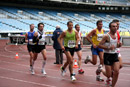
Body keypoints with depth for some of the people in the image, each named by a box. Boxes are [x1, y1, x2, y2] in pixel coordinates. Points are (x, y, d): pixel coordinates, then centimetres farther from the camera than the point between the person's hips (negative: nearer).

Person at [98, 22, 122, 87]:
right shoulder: (106, 36, -14)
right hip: (108, 55, -6)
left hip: (115, 55, 6)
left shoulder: (116, 35, 8)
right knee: (108, 75, -2)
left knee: (116, 71, -8)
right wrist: (108, 48, -27)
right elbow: (99, 45, -17)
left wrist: (119, 45, -1)